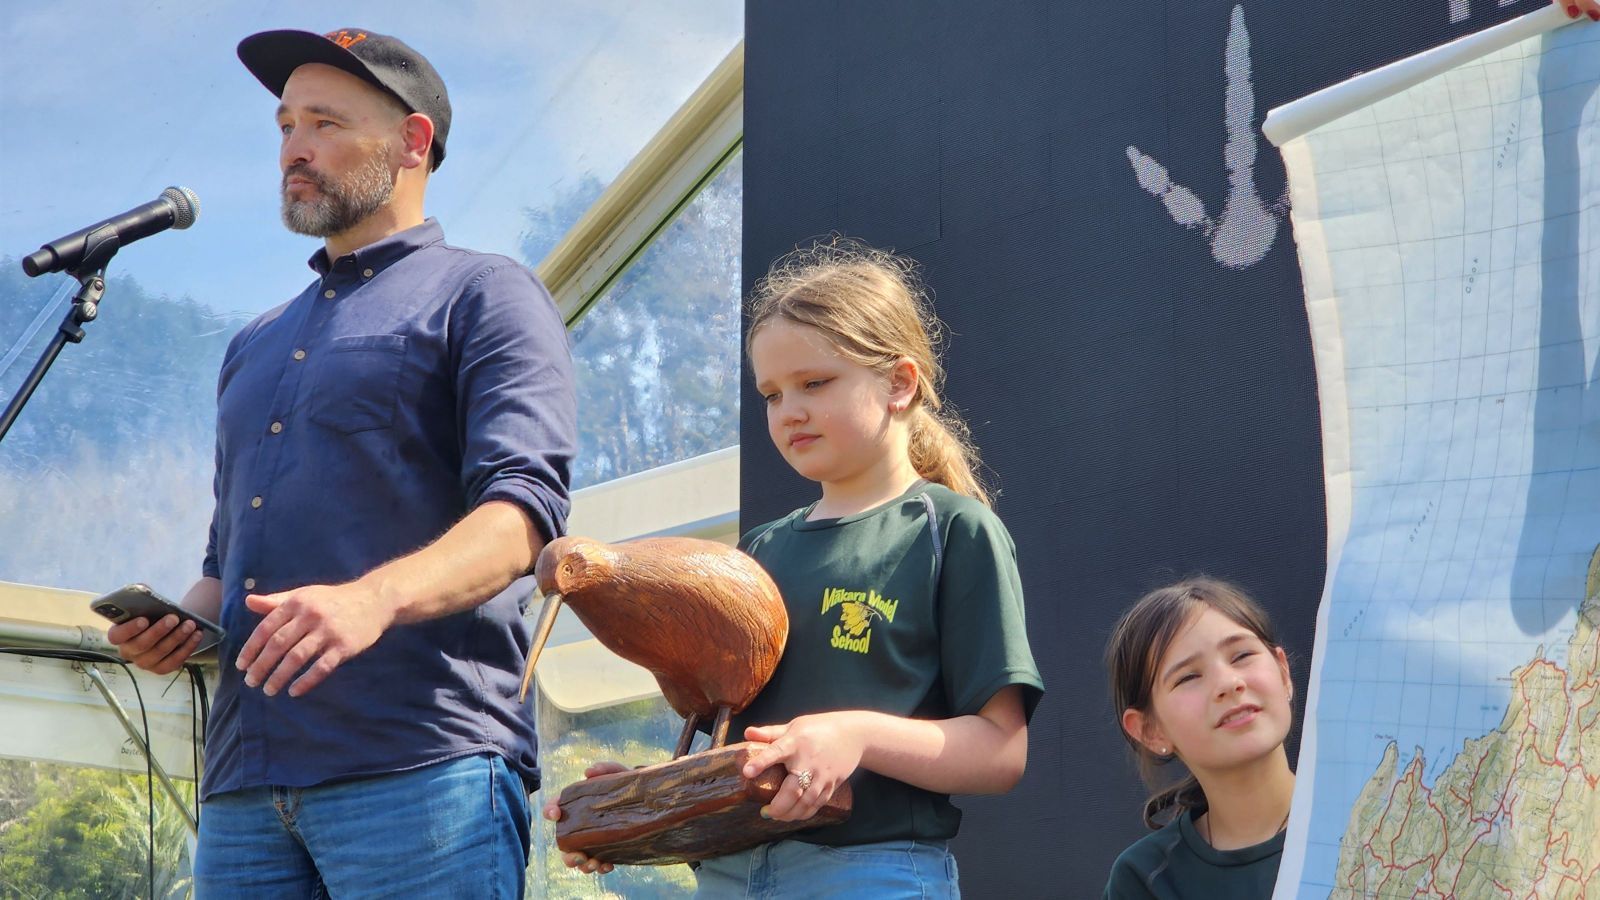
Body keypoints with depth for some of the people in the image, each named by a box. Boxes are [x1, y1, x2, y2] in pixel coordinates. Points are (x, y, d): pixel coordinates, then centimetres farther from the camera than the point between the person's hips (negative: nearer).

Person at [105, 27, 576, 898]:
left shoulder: (482, 295, 5)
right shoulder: (254, 348, 27)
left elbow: (524, 506, -10)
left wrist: (374, 598, -27)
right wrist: (180, 622, 8)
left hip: (422, 766, -6)